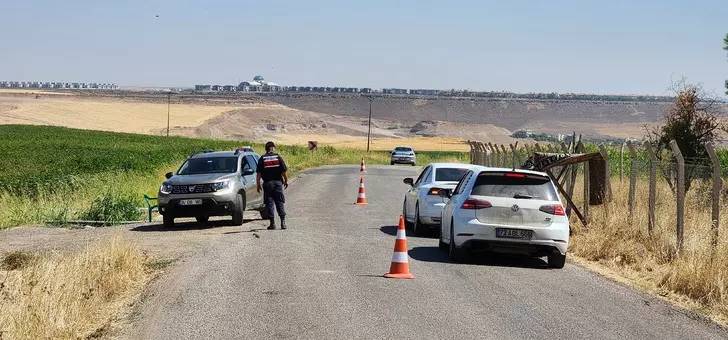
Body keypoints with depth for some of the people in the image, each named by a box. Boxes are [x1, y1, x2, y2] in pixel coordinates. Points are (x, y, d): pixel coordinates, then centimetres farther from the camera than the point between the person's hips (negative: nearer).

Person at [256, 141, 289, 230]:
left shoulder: (262, 159, 0)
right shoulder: (278, 157, 0)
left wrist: (258, 184, 4)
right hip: (278, 182, 0)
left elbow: (259, 173, -3)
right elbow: (284, 171, -2)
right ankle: (283, 222, -2)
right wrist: (286, 181, 10)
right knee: (280, 203, 5)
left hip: (267, 183, 0)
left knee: (269, 203, 4)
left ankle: (272, 223, 0)